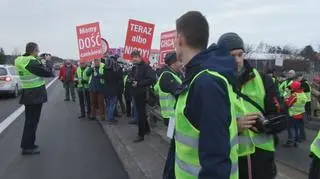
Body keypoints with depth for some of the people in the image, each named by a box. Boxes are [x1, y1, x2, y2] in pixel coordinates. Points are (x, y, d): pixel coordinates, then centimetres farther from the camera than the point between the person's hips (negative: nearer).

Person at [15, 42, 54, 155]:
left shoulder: (22, 61, 9)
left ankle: (28, 144, 26)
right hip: (35, 94, -9)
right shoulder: (32, 62, -19)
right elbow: (47, 73, -18)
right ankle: (27, 147, 3)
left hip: (28, 94, 9)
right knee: (32, 121, -2)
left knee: (30, 120, 17)